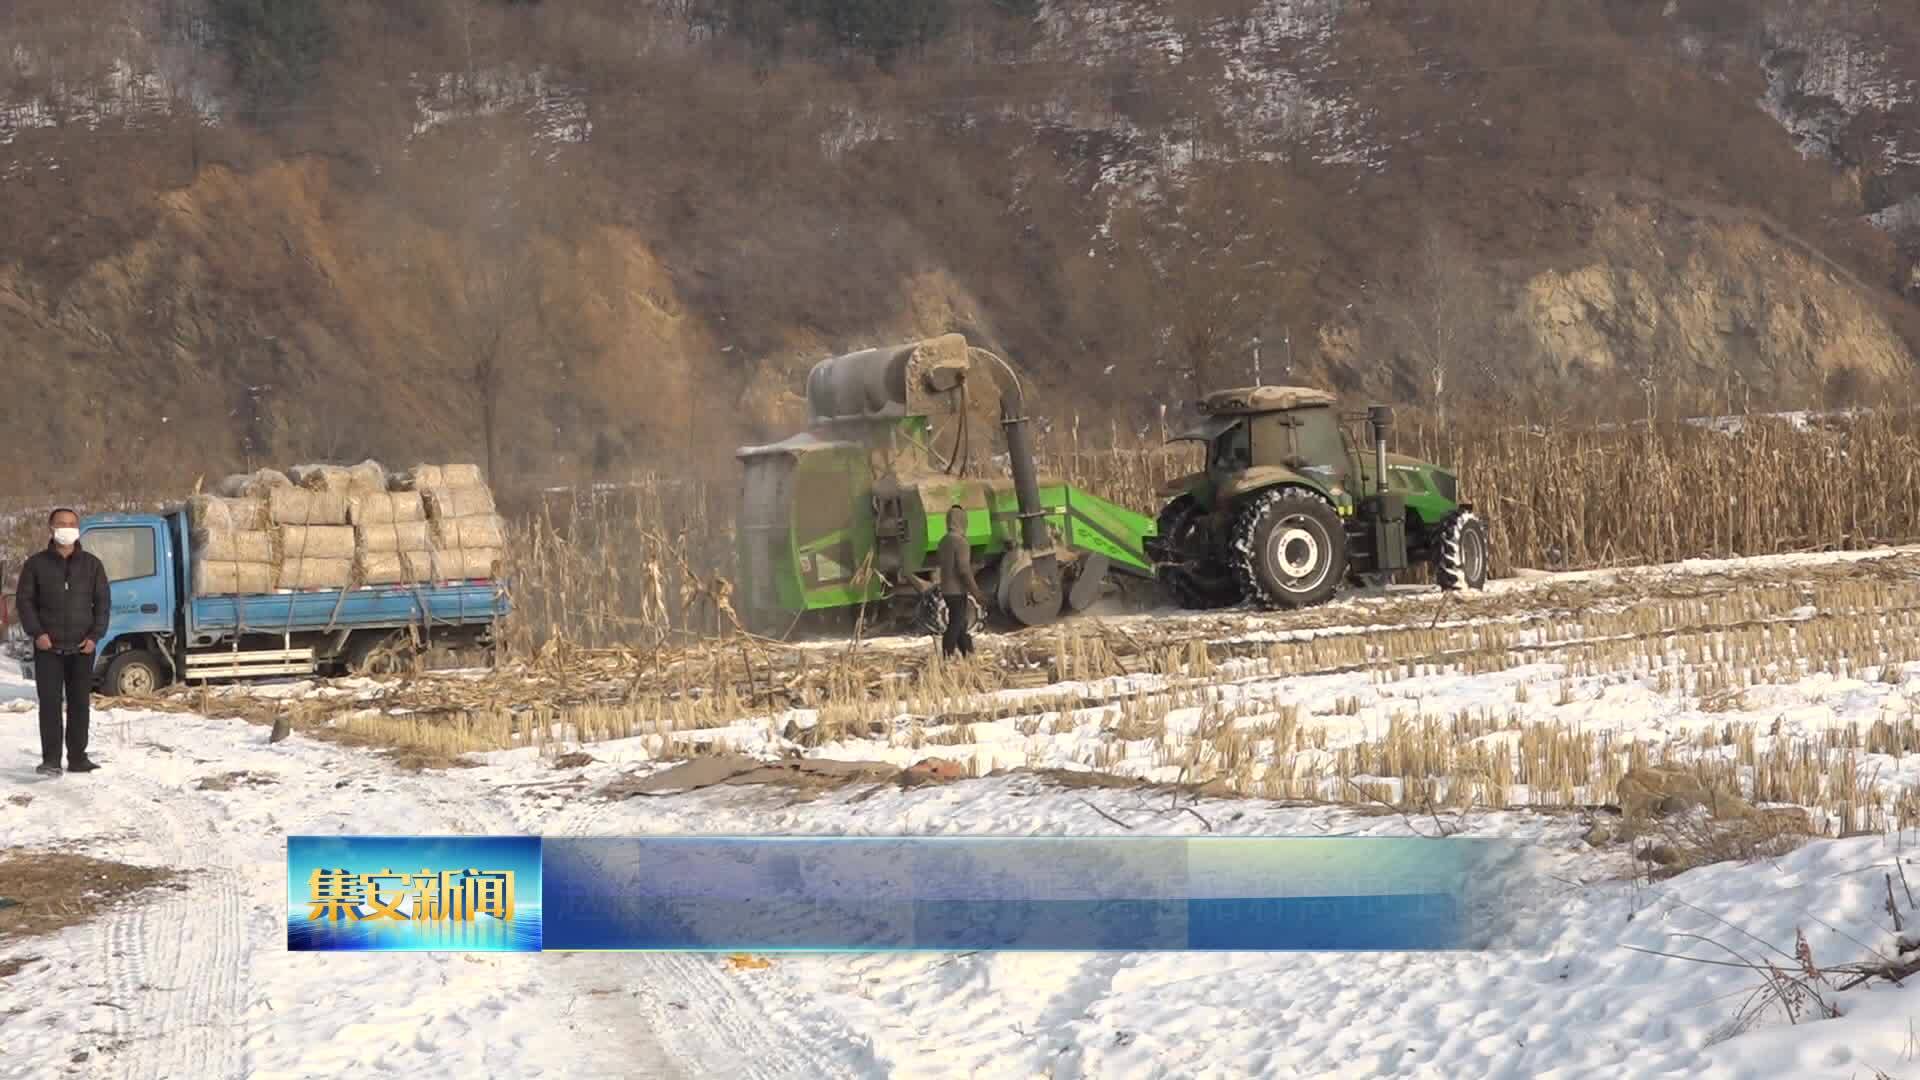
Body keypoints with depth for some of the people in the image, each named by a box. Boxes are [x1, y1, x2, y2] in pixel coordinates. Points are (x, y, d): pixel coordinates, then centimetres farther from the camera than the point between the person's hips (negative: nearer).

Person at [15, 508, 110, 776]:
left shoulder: (91, 564, 6)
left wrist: (95, 636, -5)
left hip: (82, 647, 2)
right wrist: (36, 633, -10)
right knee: (50, 703, -7)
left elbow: (103, 601, 7)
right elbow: (24, 600, 3)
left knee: (79, 704, 6)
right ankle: (50, 761, -9)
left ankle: (78, 758, 13)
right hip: (48, 648, -2)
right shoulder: (36, 564, 3)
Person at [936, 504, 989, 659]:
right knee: (955, 626, -6)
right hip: (957, 590, -9)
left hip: (947, 589, 9)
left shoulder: (944, 541, 10)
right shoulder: (960, 541, -17)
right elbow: (964, 570, -21)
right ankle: (948, 657, -7)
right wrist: (976, 592, -16)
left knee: (961, 623, 16)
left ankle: (969, 655, 22)